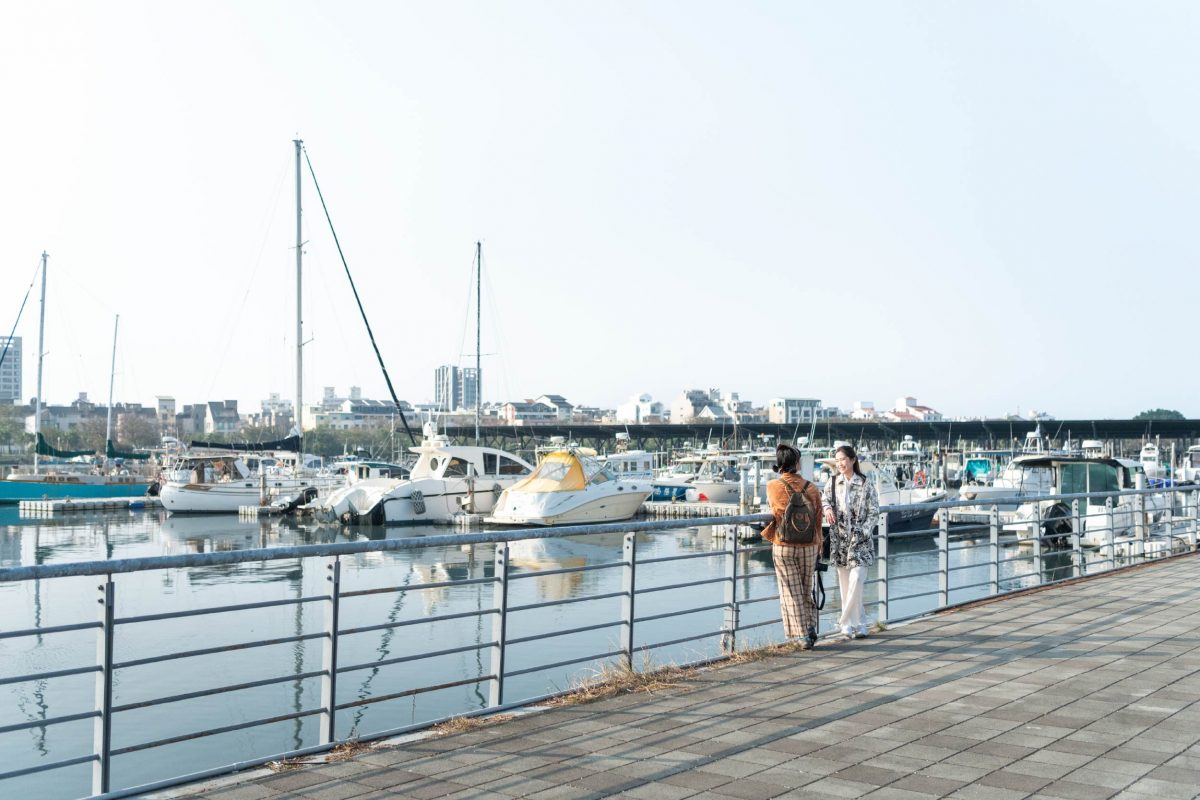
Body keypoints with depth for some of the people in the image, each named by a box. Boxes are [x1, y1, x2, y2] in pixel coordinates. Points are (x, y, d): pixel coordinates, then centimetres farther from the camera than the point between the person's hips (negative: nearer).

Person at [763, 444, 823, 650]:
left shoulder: (773, 486, -8)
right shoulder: (811, 488, -1)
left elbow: (779, 511, -17)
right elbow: (818, 519, 4)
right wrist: (818, 544, 15)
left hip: (783, 546, -2)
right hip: (808, 546, 2)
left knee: (791, 592, 6)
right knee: (806, 590, 19)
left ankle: (804, 634, 3)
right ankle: (811, 627, 12)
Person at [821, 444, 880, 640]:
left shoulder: (866, 484, -1)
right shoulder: (833, 482, 7)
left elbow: (874, 513, 1)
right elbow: (824, 498, 15)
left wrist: (862, 533, -9)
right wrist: (827, 508, -9)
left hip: (859, 539, -3)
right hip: (839, 539, 3)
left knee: (856, 579, -16)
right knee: (844, 583, 4)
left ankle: (846, 622, -7)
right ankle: (858, 624, 14)